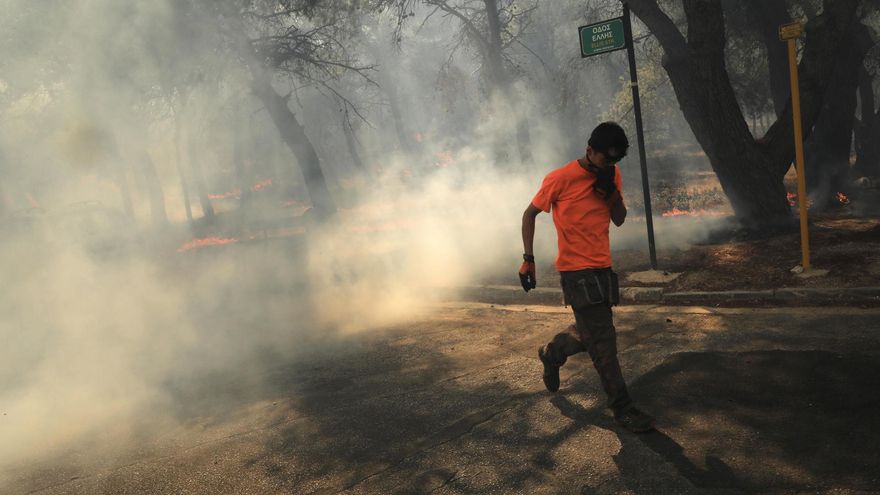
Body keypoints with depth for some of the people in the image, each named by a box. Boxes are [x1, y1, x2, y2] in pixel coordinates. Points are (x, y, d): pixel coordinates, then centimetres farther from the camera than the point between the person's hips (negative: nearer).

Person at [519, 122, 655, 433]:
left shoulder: (612, 175, 5)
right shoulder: (561, 179, -13)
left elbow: (619, 220, 7)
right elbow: (530, 214, -3)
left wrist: (612, 192, -11)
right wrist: (528, 260, -6)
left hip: (602, 267, 7)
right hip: (576, 270, -7)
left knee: (592, 332, 18)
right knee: (603, 340, -7)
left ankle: (552, 352, 44)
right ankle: (622, 408, 2)